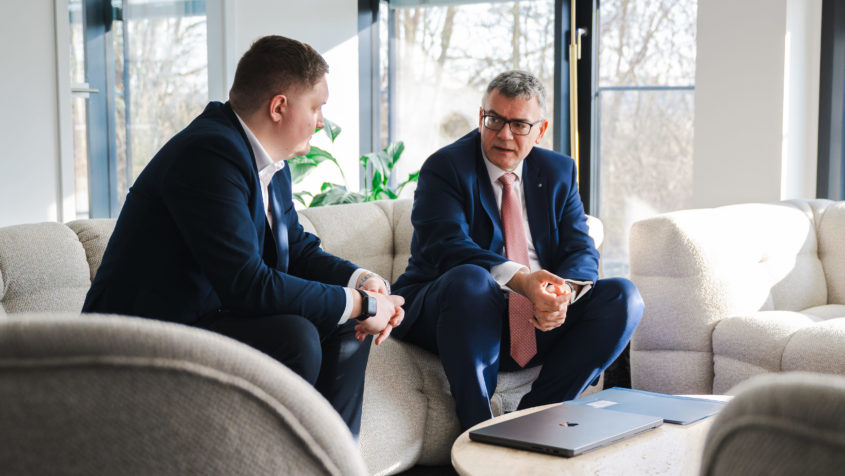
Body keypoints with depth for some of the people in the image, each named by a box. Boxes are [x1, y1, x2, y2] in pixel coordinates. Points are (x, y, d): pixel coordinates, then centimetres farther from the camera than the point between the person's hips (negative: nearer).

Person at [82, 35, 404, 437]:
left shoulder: (270, 162, 7)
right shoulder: (208, 155, -25)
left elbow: (298, 248, 16)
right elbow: (248, 285, -31)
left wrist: (362, 282, -4)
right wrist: (358, 304, -22)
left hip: (208, 314, 10)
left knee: (347, 325, 6)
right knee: (293, 338, -30)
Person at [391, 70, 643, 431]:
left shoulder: (558, 171, 11)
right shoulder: (445, 168, -5)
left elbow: (582, 251, 2)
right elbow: (447, 246, -22)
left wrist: (564, 292, -23)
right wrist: (520, 280, -39)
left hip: (539, 322, 5)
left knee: (623, 297, -14)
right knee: (470, 279, -37)